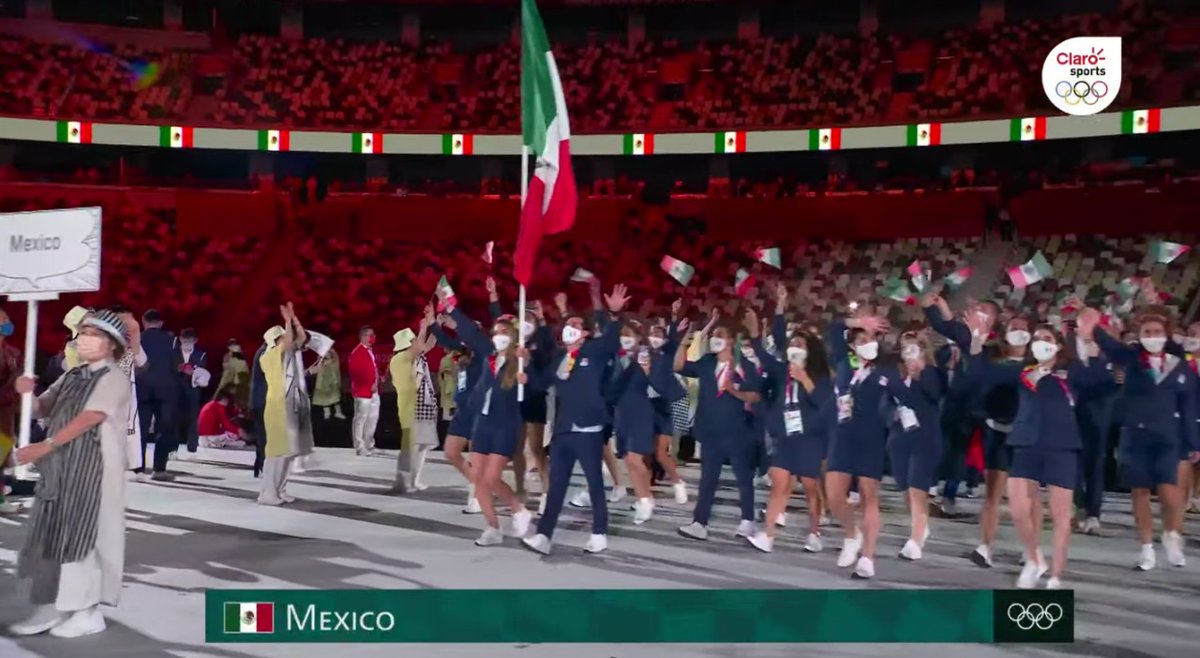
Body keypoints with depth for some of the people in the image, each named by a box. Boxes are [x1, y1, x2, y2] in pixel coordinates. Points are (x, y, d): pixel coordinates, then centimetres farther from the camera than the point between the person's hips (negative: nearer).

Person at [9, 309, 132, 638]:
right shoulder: (73, 376, 16)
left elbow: (88, 419, -19)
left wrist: (43, 447, -22)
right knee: (51, 534, 10)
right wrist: (28, 393, -7)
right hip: (60, 468, 8)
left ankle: (88, 612, 6)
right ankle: (51, 607, 21)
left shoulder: (113, 378, -9)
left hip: (93, 469, -8)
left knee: (84, 535, -4)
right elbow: (41, 410, 15)